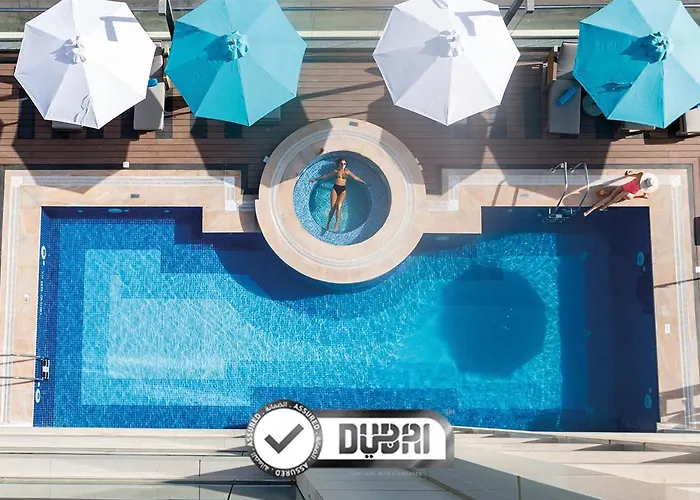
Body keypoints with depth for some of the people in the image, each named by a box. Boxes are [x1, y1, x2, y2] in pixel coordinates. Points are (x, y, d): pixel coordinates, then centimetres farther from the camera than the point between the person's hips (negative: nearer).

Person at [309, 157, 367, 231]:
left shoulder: (347, 172, 9)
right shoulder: (336, 171, 10)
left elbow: (355, 177, 14)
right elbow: (326, 176, 16)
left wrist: (364, 182, 15)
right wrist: (316, 179, 19)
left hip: (343, 190, 0)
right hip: (335, 189, 0)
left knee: (338, 207, -21)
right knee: (333, 208, -10)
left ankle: (336, 224, -21)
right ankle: (328, 223, 5)